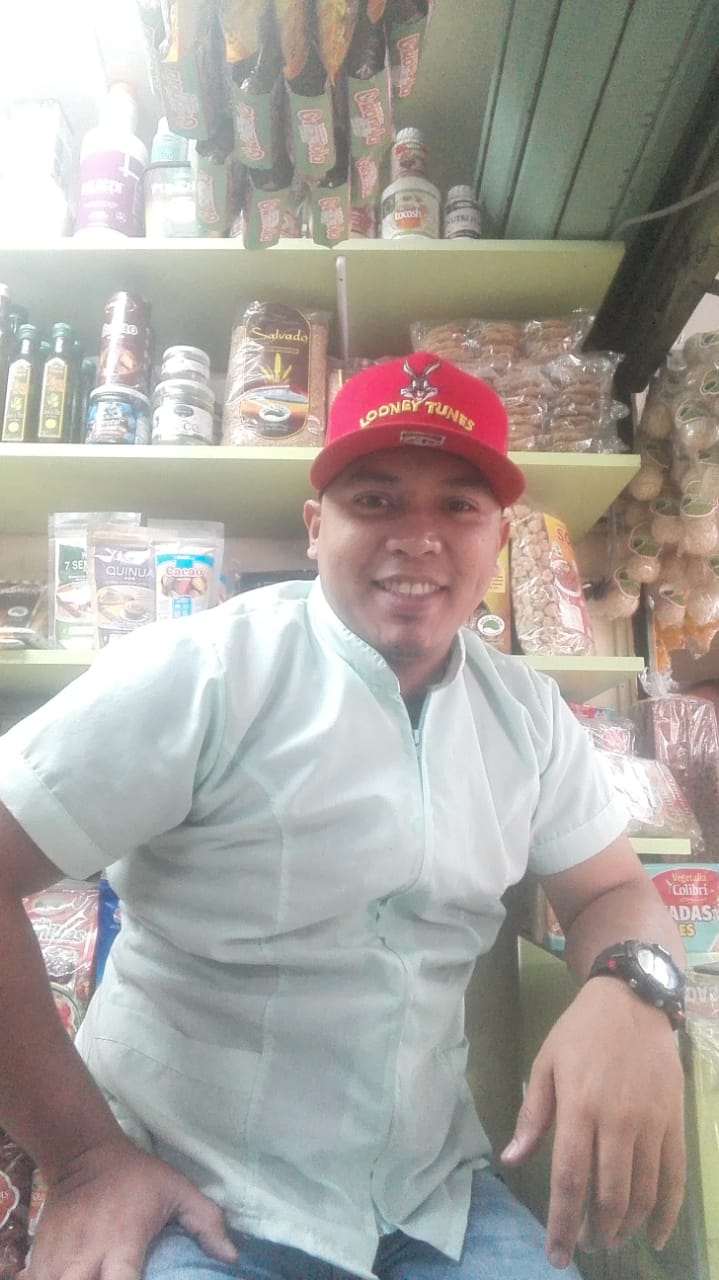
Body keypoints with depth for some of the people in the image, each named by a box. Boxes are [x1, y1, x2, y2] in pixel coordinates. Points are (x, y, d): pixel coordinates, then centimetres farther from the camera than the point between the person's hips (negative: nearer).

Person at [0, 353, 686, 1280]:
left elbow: (611, 892, 7)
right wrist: (85, 1159, -15)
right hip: (185, 1205, -4)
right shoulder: (204, 673, -17)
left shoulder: (525, 711, 1)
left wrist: (631, 992, -16)